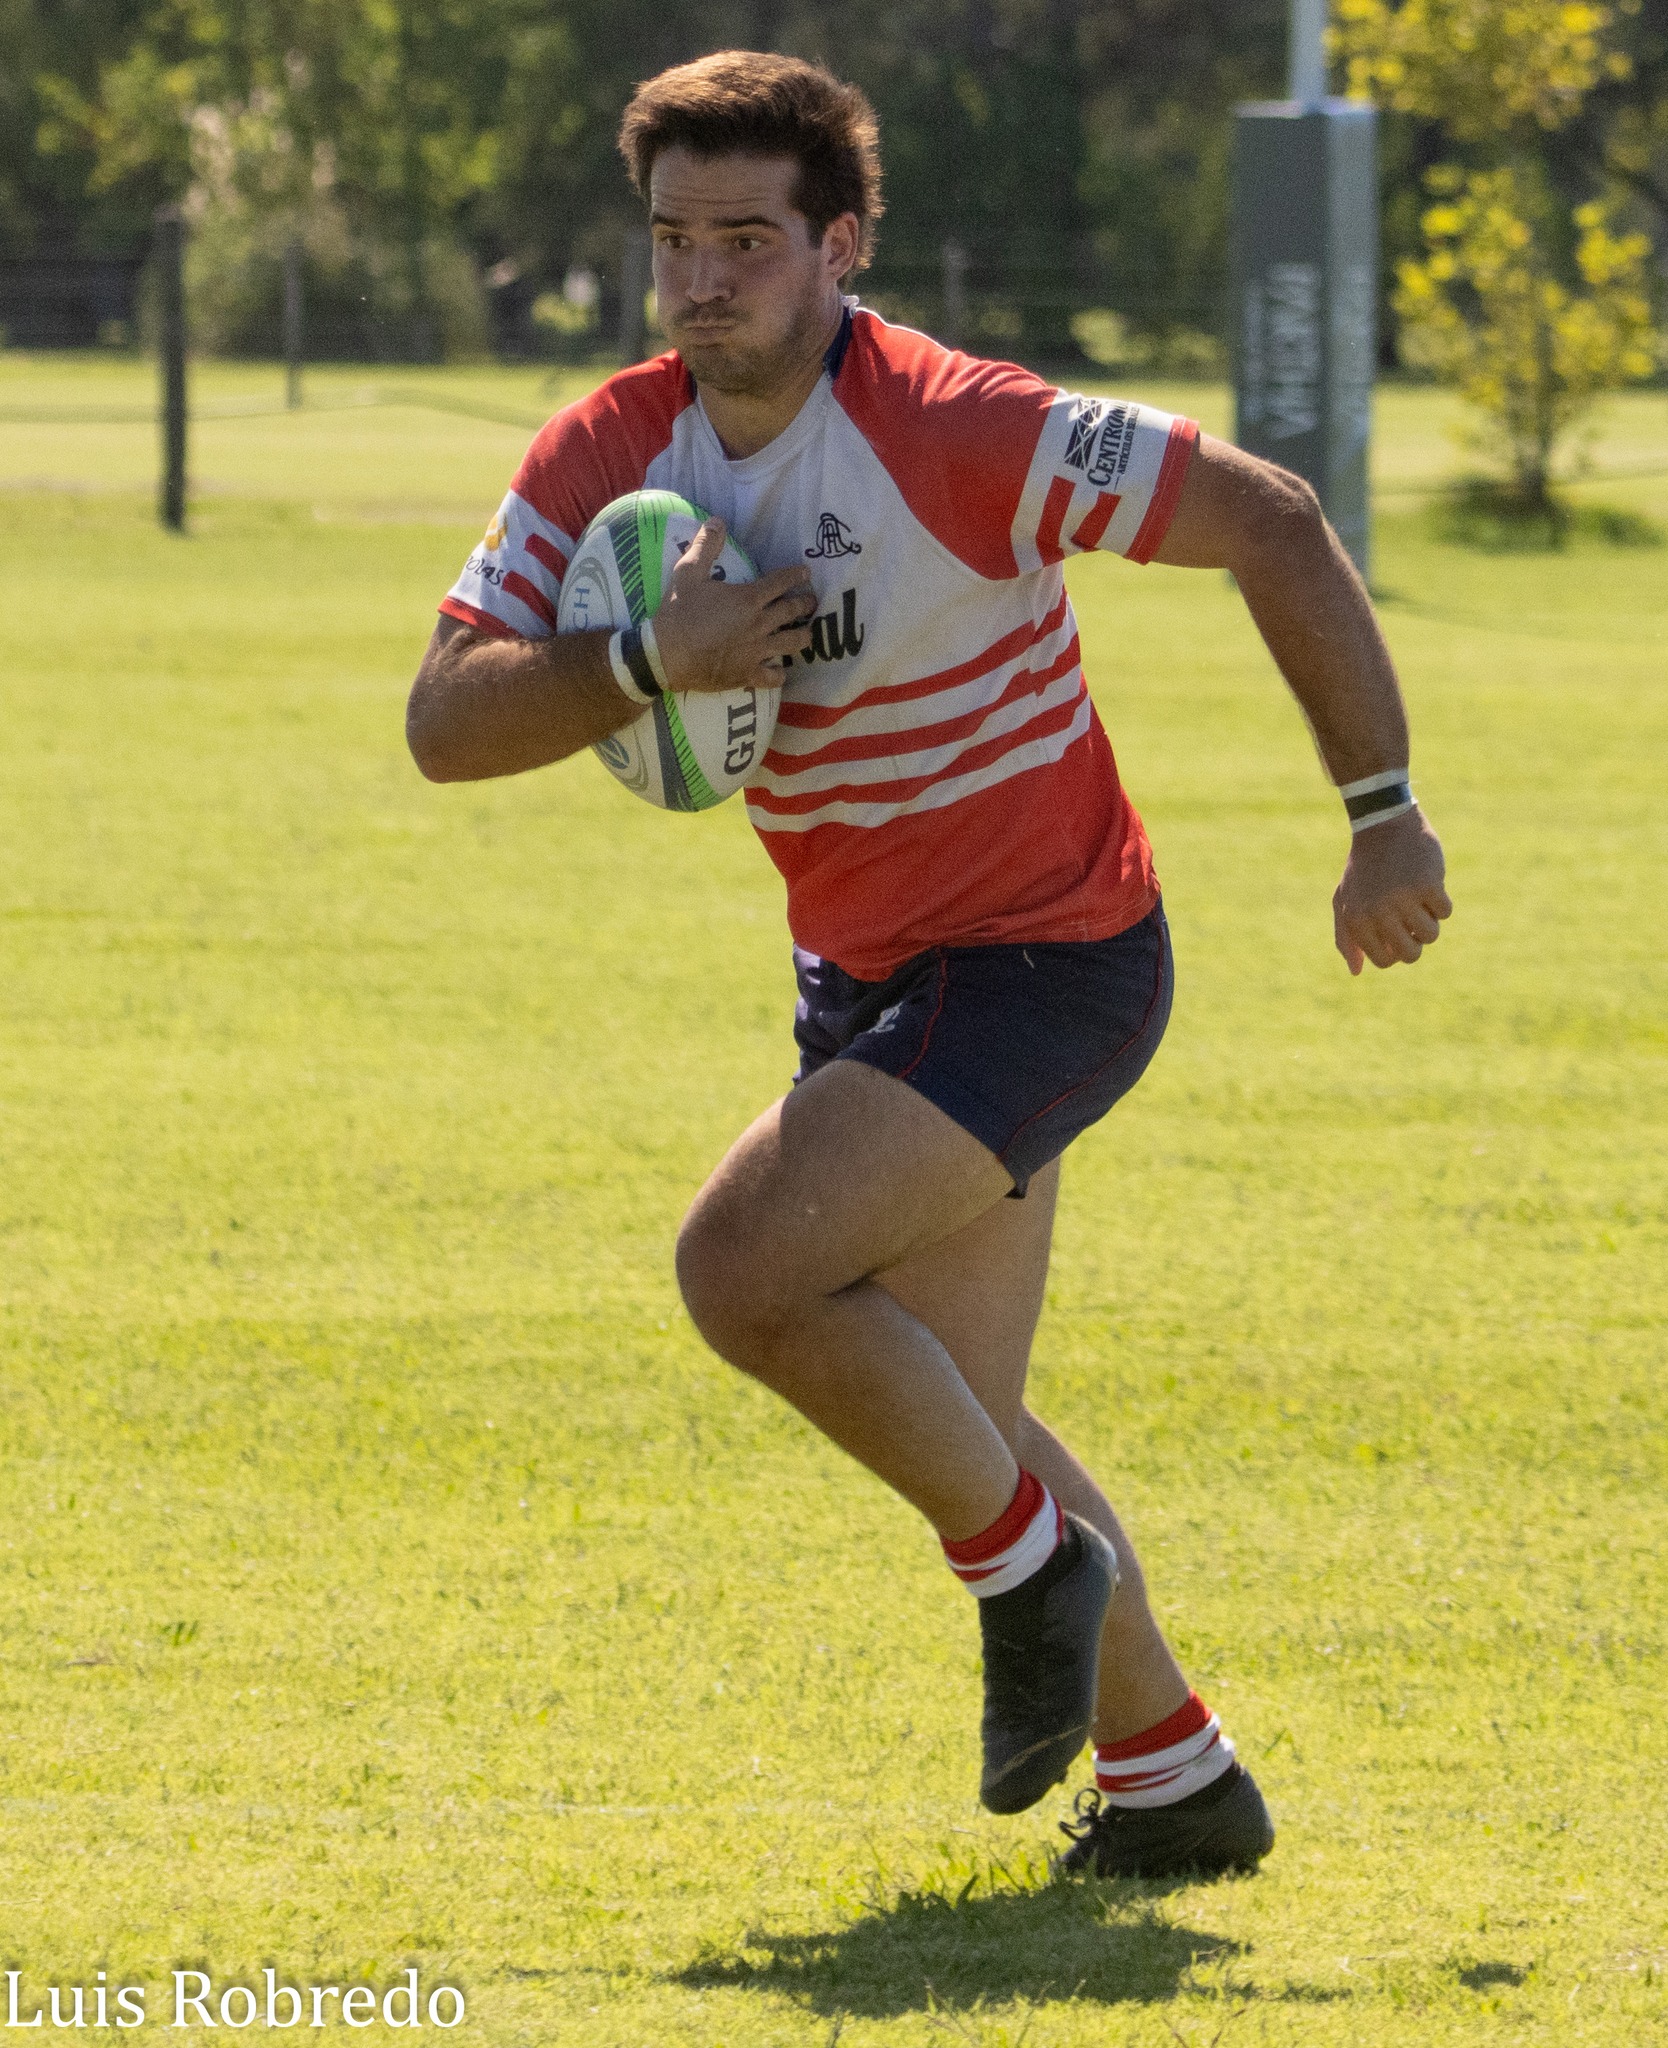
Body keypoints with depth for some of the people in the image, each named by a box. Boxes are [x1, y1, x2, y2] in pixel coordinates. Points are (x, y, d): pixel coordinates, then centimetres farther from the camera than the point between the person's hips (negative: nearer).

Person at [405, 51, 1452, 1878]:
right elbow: (444, 723, -11)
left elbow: (1270, 520, -19)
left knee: (744, 1264, -23)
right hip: (870, 974, 8)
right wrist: (647, 661, -29)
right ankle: (1173, 1776, 29)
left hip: (1049, 958, -8)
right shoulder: (605, 460, -6)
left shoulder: (958, 434, -24)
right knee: (949, 1417, 13)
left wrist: (1384, 816, -16)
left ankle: (1029, 1560, 0)